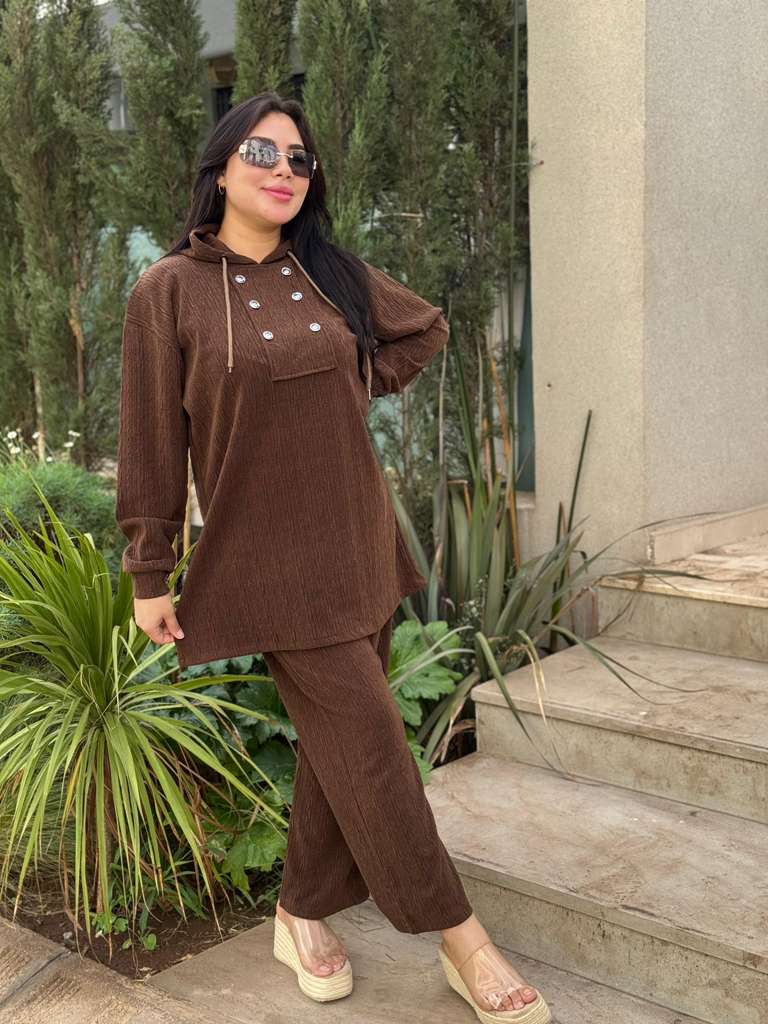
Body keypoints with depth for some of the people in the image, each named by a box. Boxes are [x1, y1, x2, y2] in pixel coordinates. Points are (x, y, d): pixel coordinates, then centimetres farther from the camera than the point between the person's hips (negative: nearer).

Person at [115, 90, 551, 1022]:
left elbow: (424, 327, 23)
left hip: (359, 547, 6)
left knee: (337, 742, 11)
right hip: (271, 558, -5)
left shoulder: (334, 274, 6)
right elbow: (151, 444, -5)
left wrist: (357, 387, 9)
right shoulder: (169, 291, -6)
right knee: (368, 743, -5)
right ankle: (461, 942, 7)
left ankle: (304, 917, 30)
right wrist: (149, 574, -4)